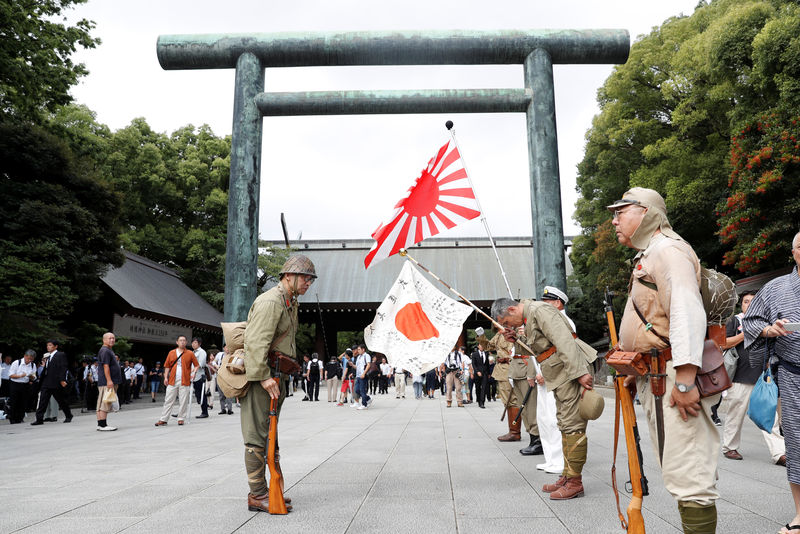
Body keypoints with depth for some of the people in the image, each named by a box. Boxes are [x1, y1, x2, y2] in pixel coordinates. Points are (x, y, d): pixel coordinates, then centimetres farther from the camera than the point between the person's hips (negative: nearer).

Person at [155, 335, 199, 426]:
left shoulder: (190, 353, 5)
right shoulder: (171, 353, 11)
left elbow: (197, 365, 7)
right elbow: (167, 366, 11)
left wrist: (194, 372, -10)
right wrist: (166, 377, 2)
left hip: (184, 380, -2)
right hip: (172, 380, 2)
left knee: (183, 401, 1)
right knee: (168, 400, 3)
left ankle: (181, 419, 10)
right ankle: (163, 420, 6)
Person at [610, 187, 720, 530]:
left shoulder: (667, 249, -10)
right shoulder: (647, 255, 23)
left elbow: (688, 315, -22)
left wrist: (684, 381, -27)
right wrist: (636, 370, 23)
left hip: (673, 375, -11)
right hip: (655, 381, 11)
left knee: (687, 477, -8)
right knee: (679, 474, 16)